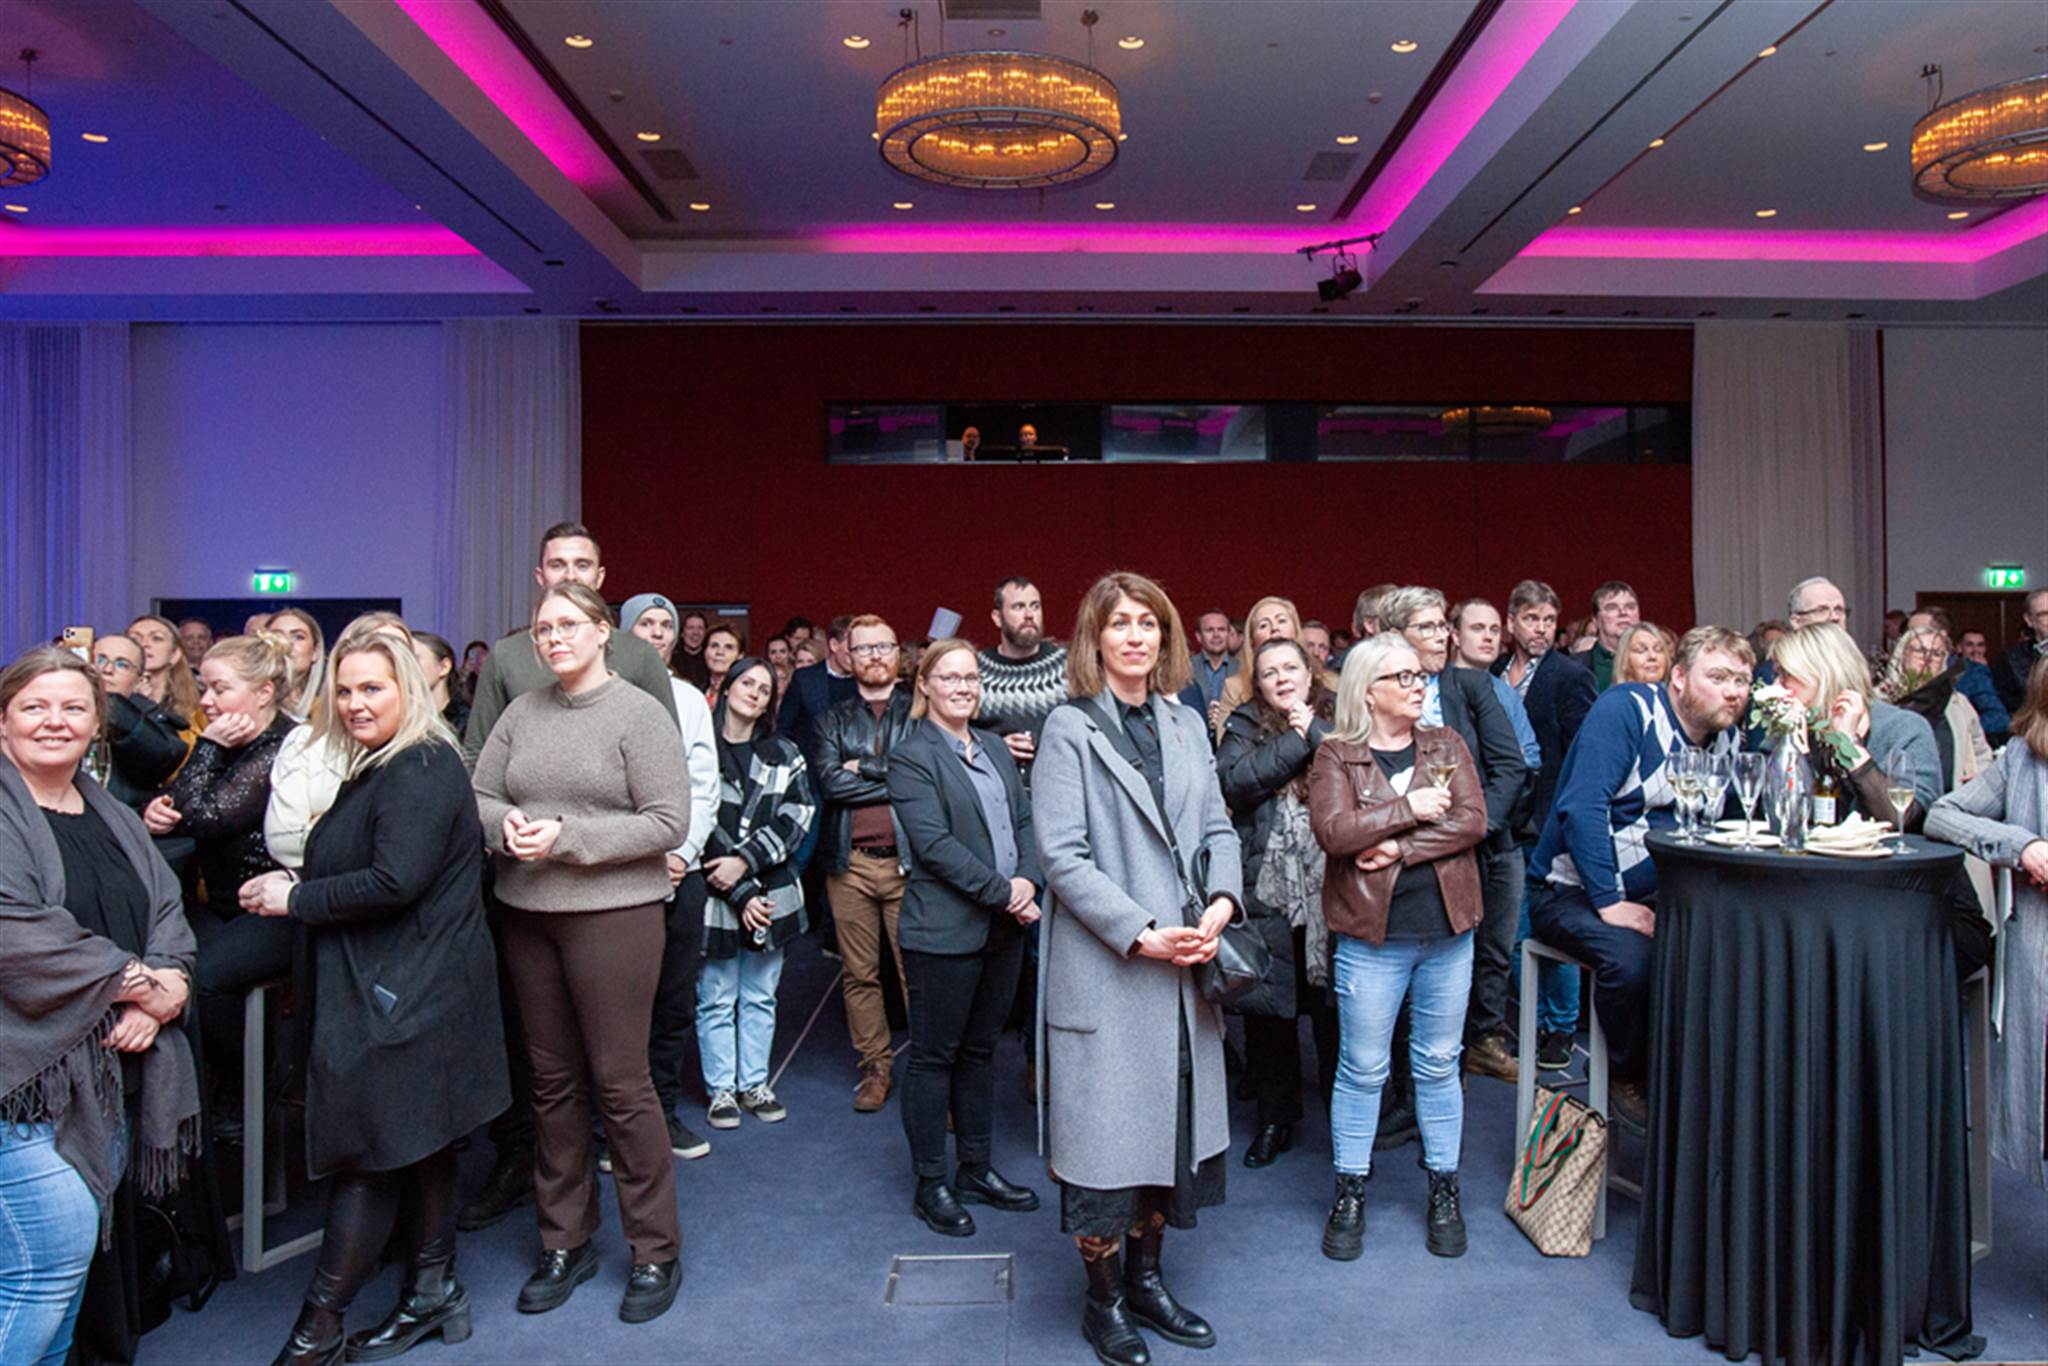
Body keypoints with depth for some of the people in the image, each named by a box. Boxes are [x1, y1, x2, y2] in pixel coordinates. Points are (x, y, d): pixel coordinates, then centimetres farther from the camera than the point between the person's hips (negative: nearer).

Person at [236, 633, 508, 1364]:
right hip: (400, 987, 10)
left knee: (372, 1147, -1)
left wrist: (295, 900, -14)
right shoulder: (376, 768, 16)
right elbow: (346, 868, 18)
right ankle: (432, 1292, 25)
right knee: (417, 1146, 15)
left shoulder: (420, 770, -17)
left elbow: (396, 881, -25)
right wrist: (294, 884, 0)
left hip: (401, 995, -10)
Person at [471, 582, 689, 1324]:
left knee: (620, 1081, 1)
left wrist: (567, 837, -18)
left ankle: (656, 1251, 17)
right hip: (527, 913, 5)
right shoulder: (522, 710, 7)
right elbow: (479, 794, 11)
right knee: (552, 1079, 14)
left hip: (613, 913, -5)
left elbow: (668, 822, -13)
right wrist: (505, 824, -11)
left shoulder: (639, 714, -8)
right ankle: (565, 1242, 29)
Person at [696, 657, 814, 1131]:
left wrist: (745, 861, -15)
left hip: (770, 892, 4)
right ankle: (721, 1088, 18)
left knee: (760, 996, 12)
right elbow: (698, 825, -10)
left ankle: (754, 1084, 24)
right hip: (715, 894, -3)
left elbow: (798, 817, -2)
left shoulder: (784, 753, 9)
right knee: (716, 998, 5)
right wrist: (741, 894, -14)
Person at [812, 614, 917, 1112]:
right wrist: (898, 781, -7)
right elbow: (829, 782, -4)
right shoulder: (833, 720, 12)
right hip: (851, 864, 3)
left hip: (907, 860, -2)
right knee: (860, 974, 8)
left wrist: (866, 767, -7)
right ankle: (876, 1067, 20)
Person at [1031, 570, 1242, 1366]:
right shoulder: (1069, 730, -6)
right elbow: (1062, 856, -13)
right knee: (1107, 1137, 3)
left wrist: (1222, 901, -8)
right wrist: (1140, 935, -18)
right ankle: (1104, 1301, 22)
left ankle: (1146, 1278, 32)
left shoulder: (1186, 726, 12)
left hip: (1184, 969, 6)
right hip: (1104, 971, -5)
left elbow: (1216, 828, 11)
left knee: (1172, 1124, 14)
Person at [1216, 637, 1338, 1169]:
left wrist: (1313, 729, -11)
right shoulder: (1244, 726, 6)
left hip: (1331, 887, 0)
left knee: (1334, 1004, 6)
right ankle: (1276, 1117, 25)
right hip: (1267, 890, 1)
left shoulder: (1337, 717, 7)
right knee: (1268, 1006, 8)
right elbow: (1235, 780, -13)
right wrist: (1297, 741, -11)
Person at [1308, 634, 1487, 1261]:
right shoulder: (1335, 756, -2)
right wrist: (1411, 808, -13)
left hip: (1447, 930, 3)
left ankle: (1444, 1191, 26)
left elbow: (1473, 821, -5)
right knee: (1362, 1068, 5)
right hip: (1371, 932, -3)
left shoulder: (1445, 744, 8)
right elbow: (1333, 831, -17)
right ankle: (1350, 1193, 19)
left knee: (1438, 1063, 12)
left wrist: (1399, 848, -14)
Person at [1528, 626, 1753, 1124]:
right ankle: (1630, 1079, -6)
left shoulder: (1726, 740, 8)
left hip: (1659, 896, 6)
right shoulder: (1627, 710, -14)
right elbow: (1582, 808, -24)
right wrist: (1609, 903, -26)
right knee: (1630, 958, -33)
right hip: (1574, 892, -6)